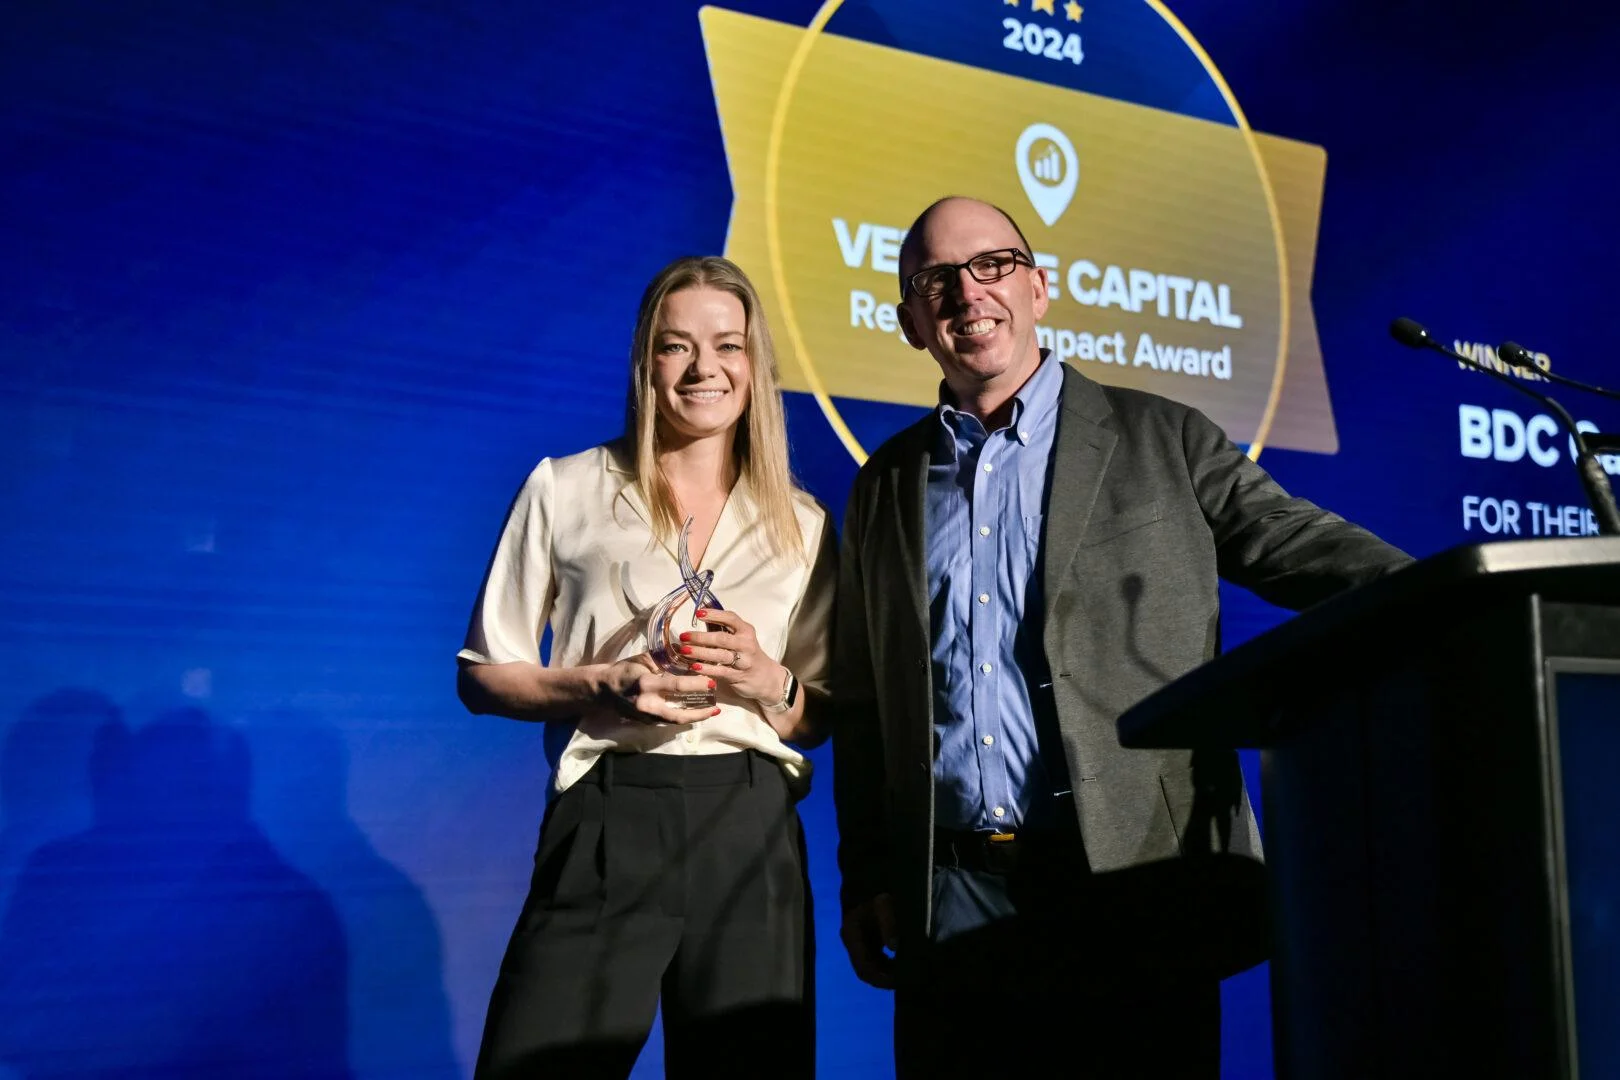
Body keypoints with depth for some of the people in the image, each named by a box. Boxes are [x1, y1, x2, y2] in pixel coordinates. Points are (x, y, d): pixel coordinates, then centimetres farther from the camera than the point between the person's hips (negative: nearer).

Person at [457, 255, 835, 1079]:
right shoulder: (565, 489, 3)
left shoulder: (802, 523, 10)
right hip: (606, 826, -2)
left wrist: (771, 685, -7)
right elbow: (482, 675, 5)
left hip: (748, 832, 2)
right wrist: (603, 686, -12)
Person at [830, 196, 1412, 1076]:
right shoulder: (886, 485, 12)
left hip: (1140, 892, -2)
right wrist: (864, 880, 9)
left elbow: (1298, 545, -3)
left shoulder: (1162, 440, 5)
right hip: (949, 902, 3)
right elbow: (861, 703, 13)